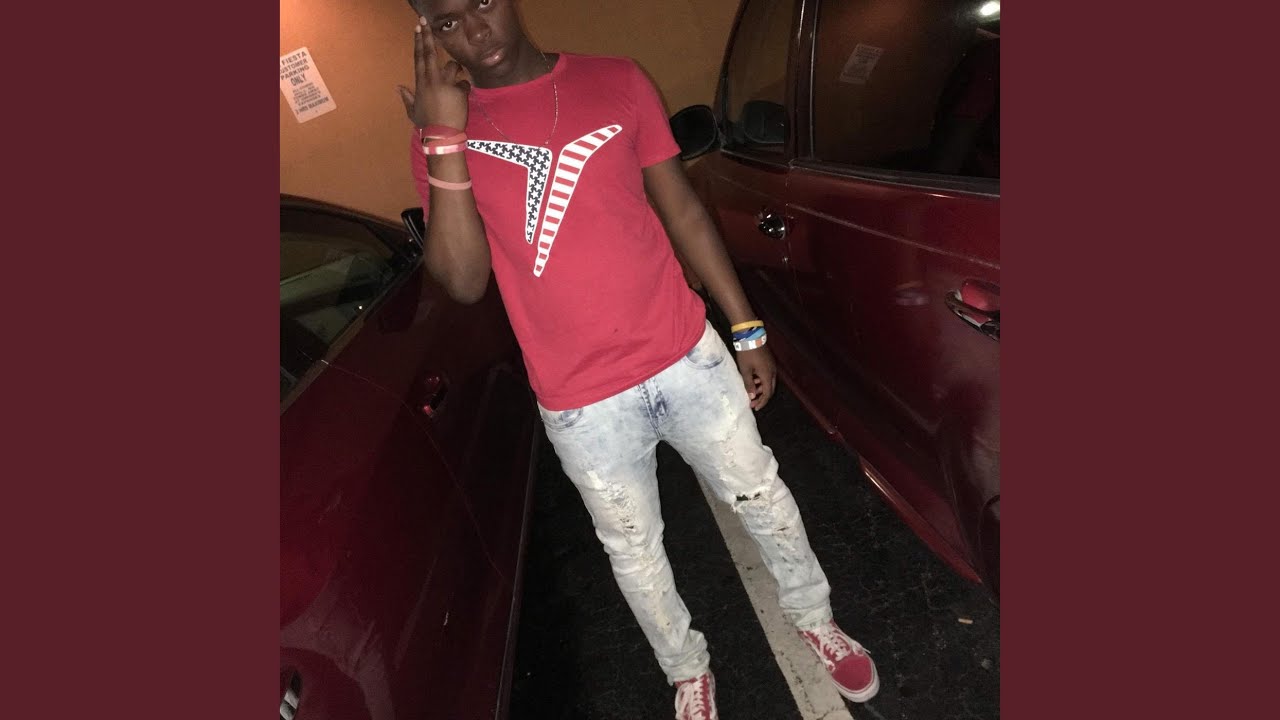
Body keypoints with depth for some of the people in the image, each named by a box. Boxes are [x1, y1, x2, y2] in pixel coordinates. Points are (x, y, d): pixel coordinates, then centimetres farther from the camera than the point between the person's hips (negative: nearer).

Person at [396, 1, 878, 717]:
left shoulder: (618, 82, 1)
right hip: (582, 403, 0)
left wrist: (748, 330, 3)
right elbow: (465, 281, -12)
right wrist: (446, 140, -21)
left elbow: (683, 208, 3)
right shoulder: (444, 134, -2)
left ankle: (815, 617, 47)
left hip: (688, 356, 1)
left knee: (762, 498, 17)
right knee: (634, 549, 17)